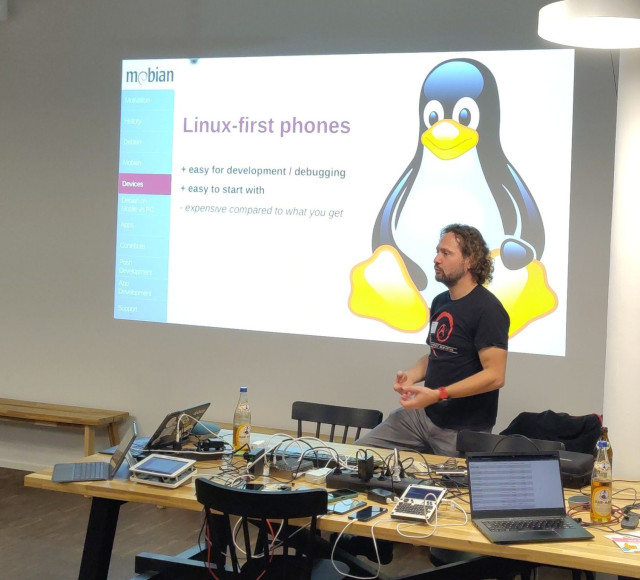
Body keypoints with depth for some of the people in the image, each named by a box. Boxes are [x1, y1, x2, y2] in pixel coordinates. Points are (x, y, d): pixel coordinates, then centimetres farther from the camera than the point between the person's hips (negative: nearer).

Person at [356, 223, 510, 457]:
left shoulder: (487, 309, -16)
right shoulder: (440, 302, 11)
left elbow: (495, 376, -22)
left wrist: (437, 394, -27)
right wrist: (411, 375, 1)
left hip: (463, 430, -8)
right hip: (423, 414, 8)